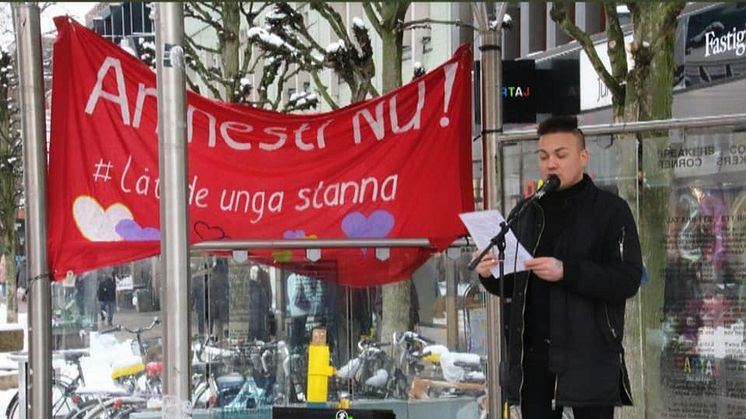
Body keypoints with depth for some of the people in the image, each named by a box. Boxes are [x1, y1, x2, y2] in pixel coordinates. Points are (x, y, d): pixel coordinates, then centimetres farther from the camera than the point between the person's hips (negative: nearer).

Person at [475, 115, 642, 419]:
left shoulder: (610, 210, -1)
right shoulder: (526, 212, 15)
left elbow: (628, 279, -11)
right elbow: (510, 284, 22)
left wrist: (566, 272, -22)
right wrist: (490, 274, -1)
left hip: (589, 356, -5)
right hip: (532, 355, 5)